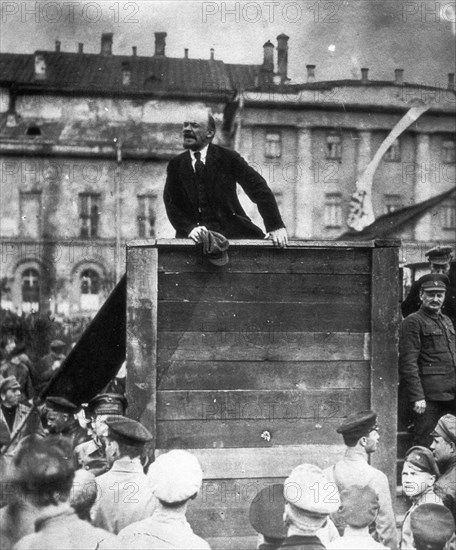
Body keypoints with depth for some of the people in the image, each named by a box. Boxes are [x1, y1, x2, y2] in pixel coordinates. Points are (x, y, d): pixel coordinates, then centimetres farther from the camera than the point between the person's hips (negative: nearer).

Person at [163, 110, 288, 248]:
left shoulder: (228, 158, 3)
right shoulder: (175, 165, 9)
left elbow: (259, 189, -1)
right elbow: (171, 204, 3)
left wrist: (276, 226, -12)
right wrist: (190, 228, -17)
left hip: (232, 231, 0)